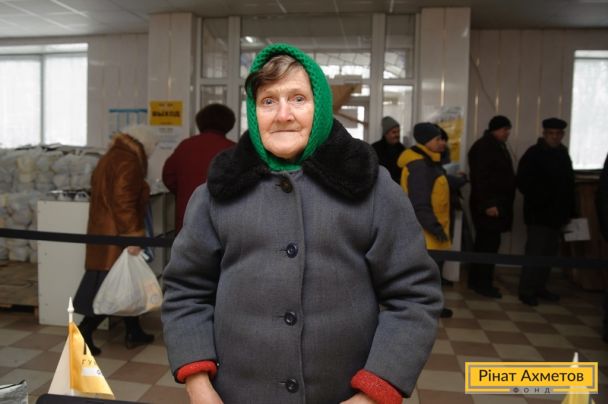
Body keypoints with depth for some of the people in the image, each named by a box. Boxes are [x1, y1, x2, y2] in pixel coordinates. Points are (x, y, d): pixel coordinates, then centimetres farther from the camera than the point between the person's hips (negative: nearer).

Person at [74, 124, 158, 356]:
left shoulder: (110, 157, 16)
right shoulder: (129, 163, -15)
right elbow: (123, 202, -24)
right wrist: (132, 235, -23)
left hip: (104, 232, 10)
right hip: (116, 236, -10)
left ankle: (133, 333, 24)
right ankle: (83, 333, 1)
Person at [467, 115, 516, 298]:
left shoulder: (498, 146, 18)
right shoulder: (483, 146, -12)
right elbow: (480, 178, -20)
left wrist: (503, 204, 18)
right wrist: (487, 203, -24)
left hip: (498, 203, 10)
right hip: (489, 205, -10)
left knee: (484, 242, 12)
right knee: (489, 243, -9)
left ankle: (476, 280, 20)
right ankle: (483, 283, -3)